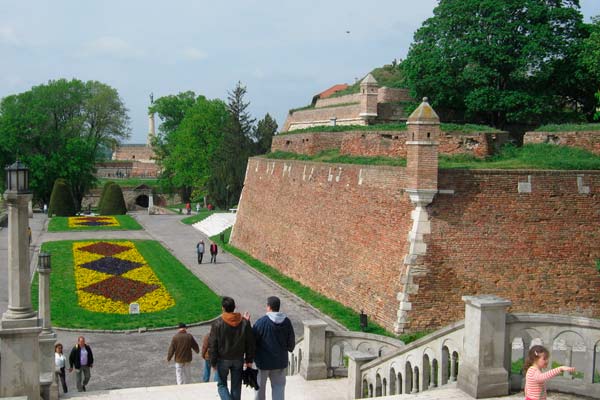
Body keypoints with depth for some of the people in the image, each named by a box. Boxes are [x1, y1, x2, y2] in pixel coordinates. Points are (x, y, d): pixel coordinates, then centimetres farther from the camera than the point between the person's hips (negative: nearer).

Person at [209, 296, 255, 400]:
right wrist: (249, 360, 8)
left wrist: (213, 362, 0)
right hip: (238, 359, 3)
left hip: (222, 360, -2)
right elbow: (250, 343, 1)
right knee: (236, 386, 12)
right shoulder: (244, 322, -4)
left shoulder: (217, 324, -13)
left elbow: (212, 345, -10)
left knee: (221, 384, 10)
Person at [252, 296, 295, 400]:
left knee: (260, 384, 15)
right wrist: (290, 348, 26)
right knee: (278, 386, 11)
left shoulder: (262, 321, -19)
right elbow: (291, 341, 4)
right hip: (280, 360, 3)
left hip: (264, 360, -3)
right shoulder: (286, 321, -4)